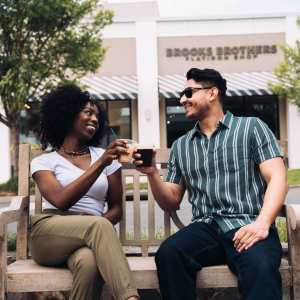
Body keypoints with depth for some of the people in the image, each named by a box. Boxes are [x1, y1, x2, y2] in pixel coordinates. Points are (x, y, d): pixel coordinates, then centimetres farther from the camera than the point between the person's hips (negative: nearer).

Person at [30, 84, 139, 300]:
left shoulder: (106, 157, 17)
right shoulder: (43, 162, 9)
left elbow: (117, 208, 14)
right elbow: (61, 202, -11)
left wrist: (101, 223, -10)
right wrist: (100, 164, -18)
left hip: (91, 235, 2)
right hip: (50, 234, -2)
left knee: (89, 262, -37)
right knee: (99, 226, -35)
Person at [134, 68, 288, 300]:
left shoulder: (251, 127, 9)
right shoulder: (180, 146, 21)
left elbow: (277, 178, -2)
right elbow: (171, 203, 20)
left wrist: (262, 223, -19)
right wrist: (153, 174, 1)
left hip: (247, 226, -3)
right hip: (205, 228, 4)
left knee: (260, 267, -37)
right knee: (168, 254, -28)